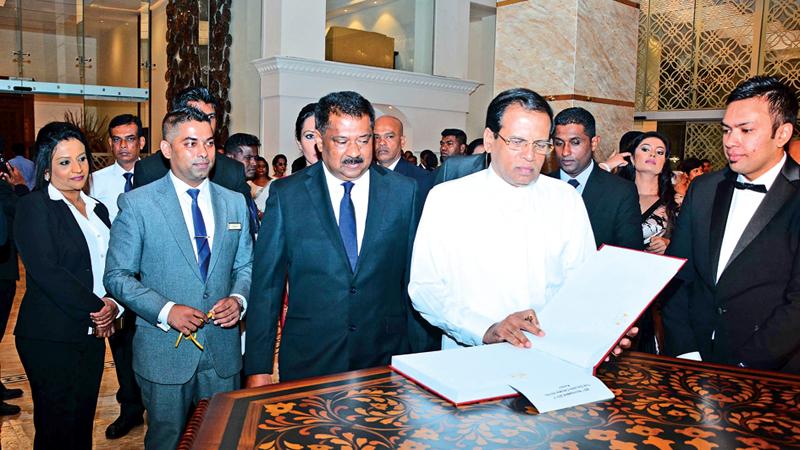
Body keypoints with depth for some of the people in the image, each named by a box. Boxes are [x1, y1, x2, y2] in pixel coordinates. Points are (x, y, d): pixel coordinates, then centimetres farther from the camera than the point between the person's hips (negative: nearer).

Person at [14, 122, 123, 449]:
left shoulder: (97, 209, 13)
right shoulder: (34, 207, -7)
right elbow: (46, 271, -17)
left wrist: (113, 305, -9)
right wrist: (96, 309, -14)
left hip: (93, 335, 6)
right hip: (50, 339, -6)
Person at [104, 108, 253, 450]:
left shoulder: (234, 203, 6)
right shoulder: (137, 204, -6)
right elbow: (117, 275, -6)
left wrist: (238, 299, -9)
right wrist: (166, 310, -19)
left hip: (223, 350, 3)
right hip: (164, 351, -3)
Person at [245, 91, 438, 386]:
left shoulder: (404, 191, 0)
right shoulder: (286, 194, -3)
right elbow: (267, 284, -2)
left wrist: (423, 358, 2)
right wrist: (258, 368, -3)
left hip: (387, 357, 1)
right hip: (308, 359, -1)